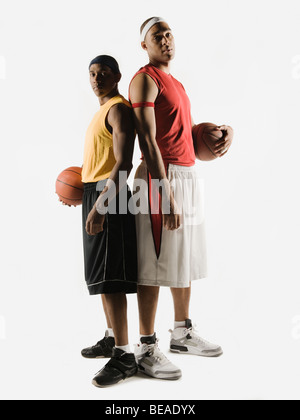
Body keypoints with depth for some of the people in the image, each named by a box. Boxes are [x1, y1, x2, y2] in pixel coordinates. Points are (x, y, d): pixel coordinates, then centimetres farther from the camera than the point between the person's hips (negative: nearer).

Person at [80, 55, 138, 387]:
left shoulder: (119, 109, -10)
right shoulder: (103, 111, 21)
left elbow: (123, 163, -21)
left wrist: (100, 205, -28)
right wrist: (82, 190, 20)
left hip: (109, 197, -10)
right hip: (95, 195, 10)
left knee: (108, 276, -11)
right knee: (101, 273, 13)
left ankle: (123, 355, -6)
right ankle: (112, 338, 24)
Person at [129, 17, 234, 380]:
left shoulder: (175, 83, 23)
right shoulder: (145, 80, -7)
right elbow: (147, 141, -17)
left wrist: (224, 130, 8)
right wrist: (167, 194, -23)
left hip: (189, 176, 10)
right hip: (161, 177, -10)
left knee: (185, 257, 14)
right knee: (155, 264, -7)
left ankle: (182, 334, 28)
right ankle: (146, 349, 3)